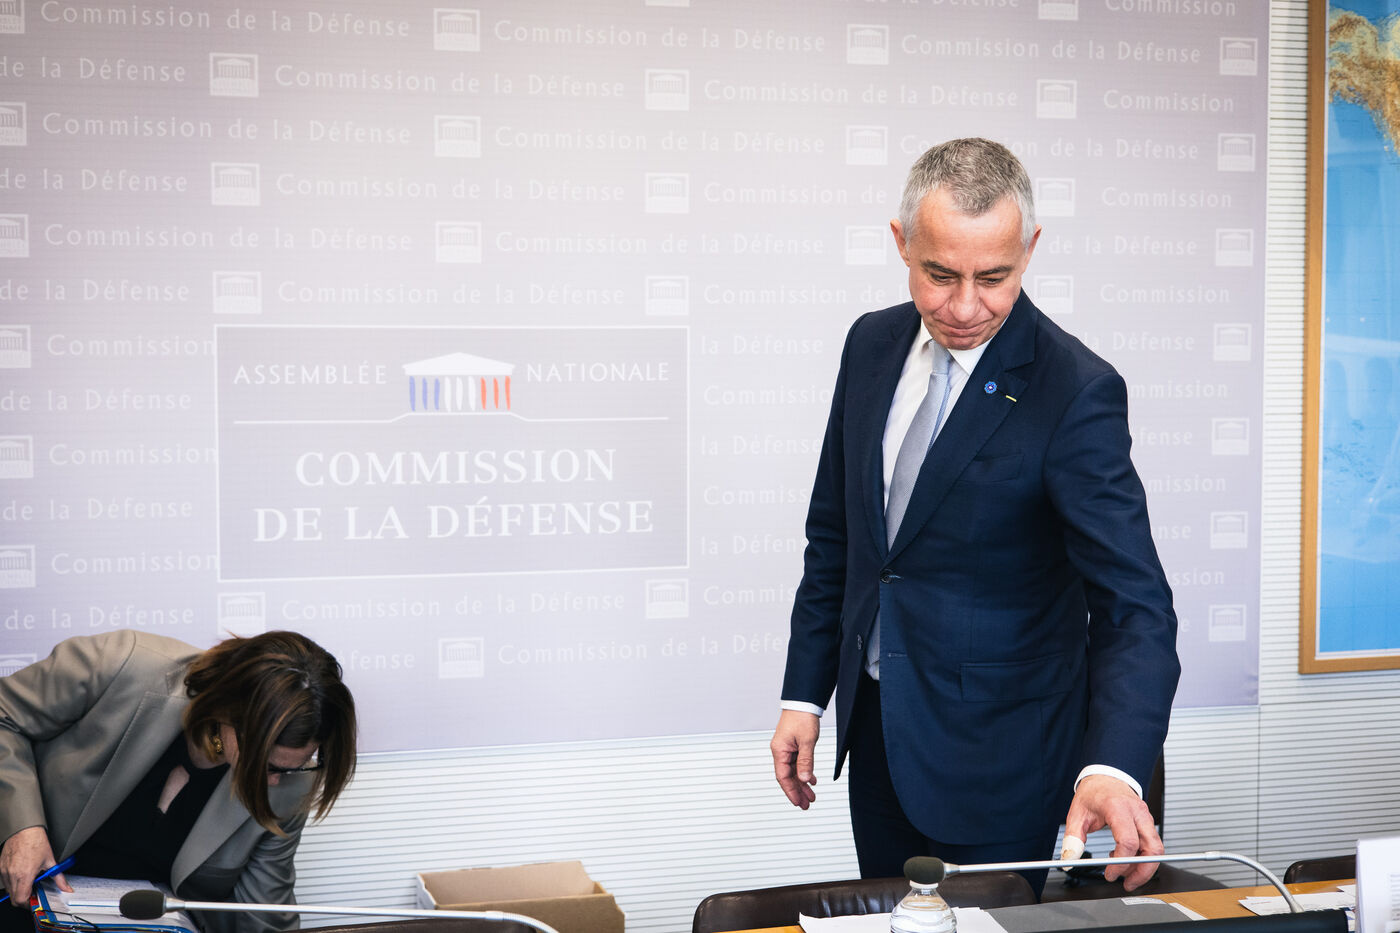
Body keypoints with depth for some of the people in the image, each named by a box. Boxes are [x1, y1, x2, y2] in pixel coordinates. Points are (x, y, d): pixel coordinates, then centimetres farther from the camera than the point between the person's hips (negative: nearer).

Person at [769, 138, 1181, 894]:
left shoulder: (1075, 391, -19)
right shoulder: (872, 344, 0)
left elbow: (1134, 604, -24)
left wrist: (1112, 768, -40)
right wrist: (804, 692, 6)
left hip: (997, 750, -5)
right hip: (873, 722, 6)